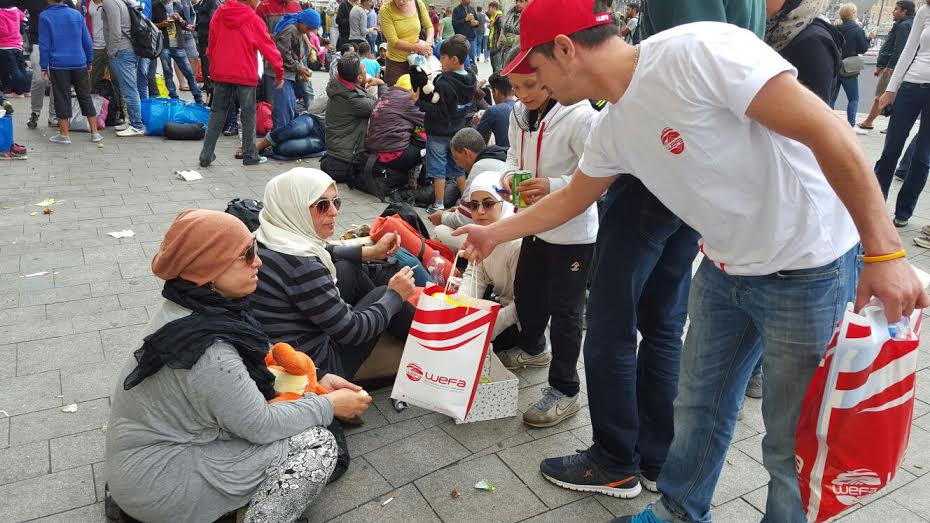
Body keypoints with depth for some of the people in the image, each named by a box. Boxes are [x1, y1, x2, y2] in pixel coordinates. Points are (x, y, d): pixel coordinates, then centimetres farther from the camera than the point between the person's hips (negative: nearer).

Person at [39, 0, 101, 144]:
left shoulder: (45, 17, -4)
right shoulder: (77, 14, 3)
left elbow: (44, 44, -4)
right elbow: (87, 41, 5)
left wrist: (44, 67, 2)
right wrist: (89, 61, 14)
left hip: (58, 65, -2)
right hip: (79, 64, 2)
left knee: (62, 99, 4)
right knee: (86, 97, 9)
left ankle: (64, 135, 9)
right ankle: (95, 133, 11)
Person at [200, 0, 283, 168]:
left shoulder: (219, 14, 3)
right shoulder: (254, 20, -10)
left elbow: (211, 43, 11)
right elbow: (268, 48, -6)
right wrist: (280, 73, 3)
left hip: (220, 73, 4)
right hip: (245, 75, -4)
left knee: (217, 113, 11)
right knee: (248, 114, 7)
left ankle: (206, 155, 10)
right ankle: (250, 155, 11)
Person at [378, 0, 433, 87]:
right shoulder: (386, 10, -13)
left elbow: (429, 27, 8)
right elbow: (393, 41, -16)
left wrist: (428, 44, -11)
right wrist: (418, 47, -18)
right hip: (396, 63, -2)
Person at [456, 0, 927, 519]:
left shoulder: (697, 49, -25)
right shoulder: (612, 129, 1)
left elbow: (827, 131, -25)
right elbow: (571, 198, 18)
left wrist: (884, 250, -24)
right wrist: (495, 233, 24)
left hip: (807, 272, -7)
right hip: (724, 270, 7)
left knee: (792, 443, 7)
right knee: (699, 408, 19)